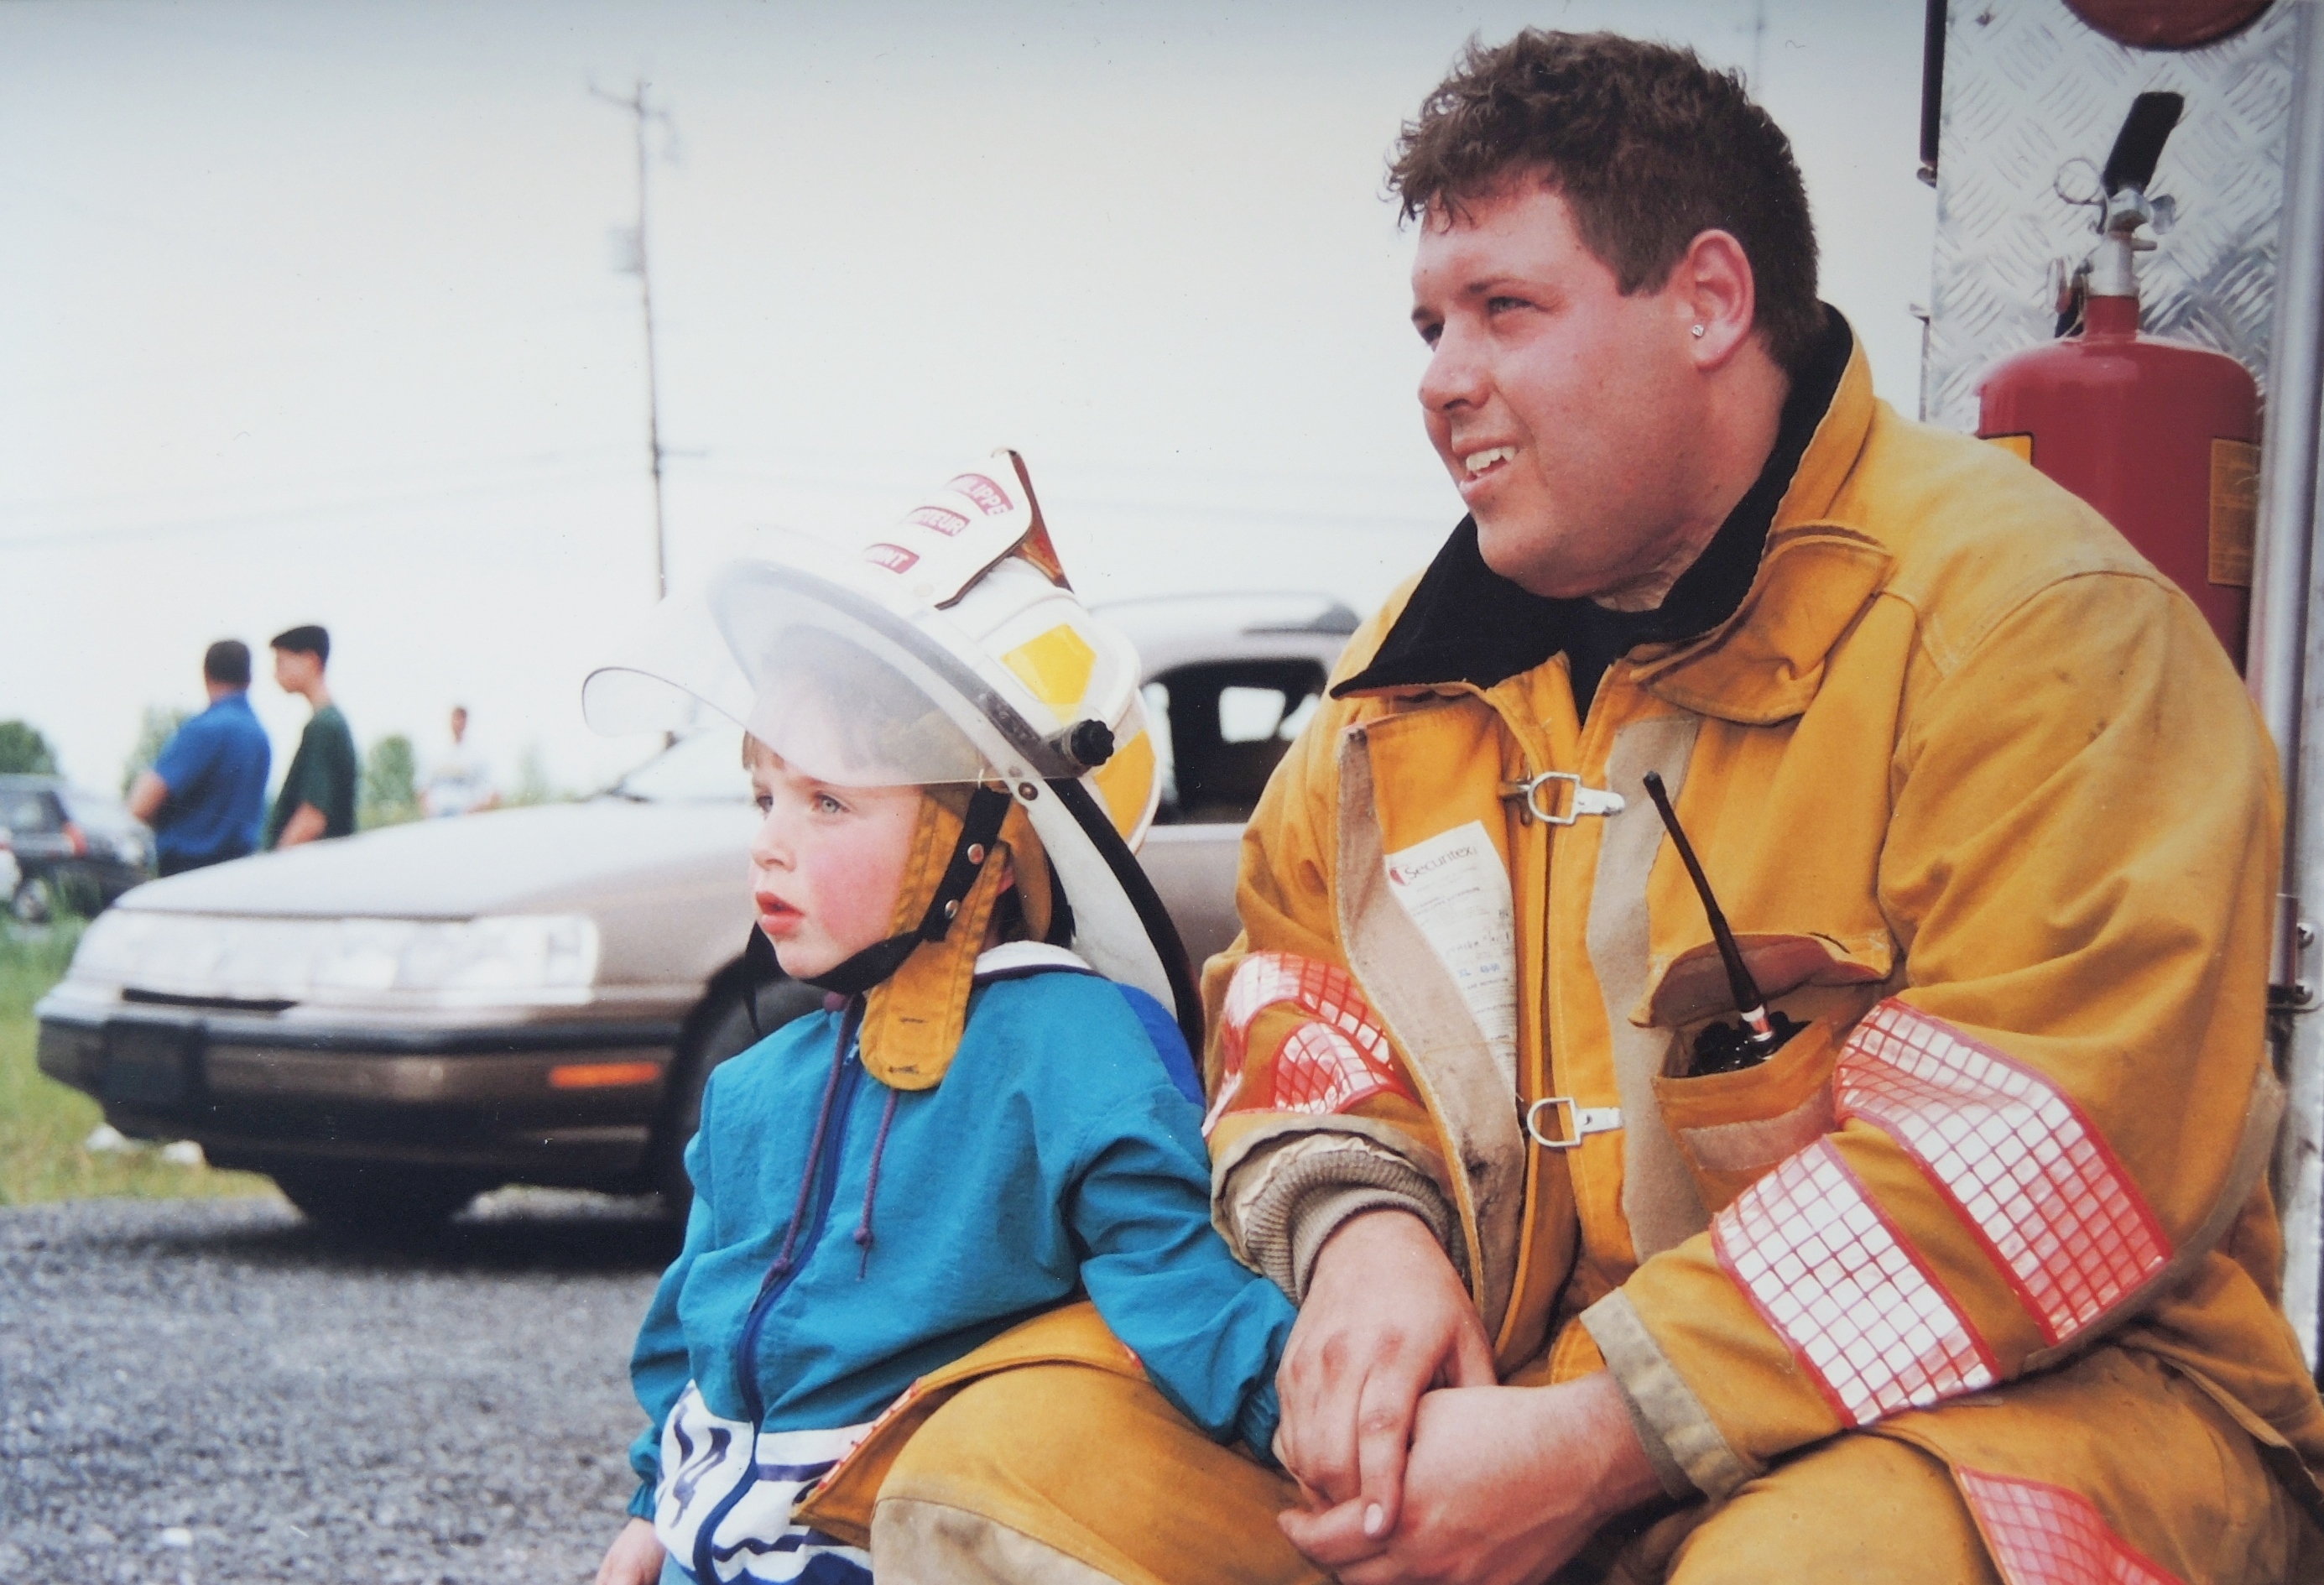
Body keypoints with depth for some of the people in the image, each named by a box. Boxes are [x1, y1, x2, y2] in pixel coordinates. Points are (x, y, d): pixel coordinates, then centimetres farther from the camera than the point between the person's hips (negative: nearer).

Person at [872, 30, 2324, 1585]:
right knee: (999, 1459, -10)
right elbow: (1296, 964, 19)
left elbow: (2053, 1148, -21)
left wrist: (1591, 1450, -23)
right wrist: (1359, 1224, -6)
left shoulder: (2030, 616, -12)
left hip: (2000, 1384, -5)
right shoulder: (1428, 652, 13)